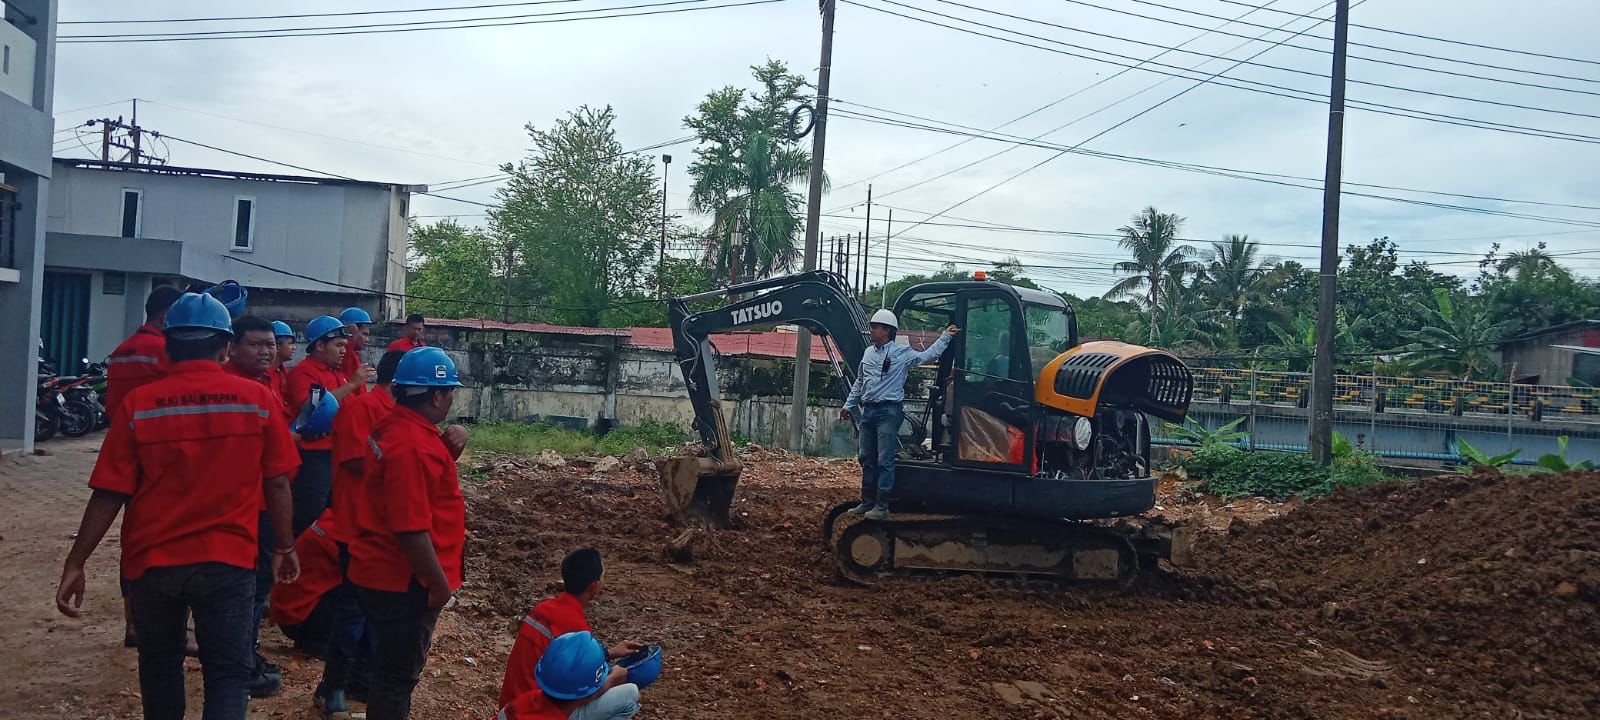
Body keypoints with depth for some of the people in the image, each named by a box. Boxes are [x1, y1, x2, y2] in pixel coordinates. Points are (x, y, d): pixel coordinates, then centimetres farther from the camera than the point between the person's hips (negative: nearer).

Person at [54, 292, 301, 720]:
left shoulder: (138, 404, -7)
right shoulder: (256, 399, -7)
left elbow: (109, 494, -7)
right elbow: (277, 484, -3)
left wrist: (75, 563, 1)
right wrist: (285, 548, 9)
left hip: (152, 560, 2)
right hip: (228, 559, -1)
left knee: (159, 664, 22)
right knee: (228, 670, 4)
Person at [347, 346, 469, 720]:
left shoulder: (396, 427, 4)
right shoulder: (413, 446, -26)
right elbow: (412, 529, -28)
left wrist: (447, 448, -1)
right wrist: (440, 584, -18)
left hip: (382, 570, 10)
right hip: (404, 580, -10)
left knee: (394, 663, 22)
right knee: (400, 671, 4)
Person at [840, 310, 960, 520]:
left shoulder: (903, 353, -1)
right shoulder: (868, 352, 16)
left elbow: (927, 355, 2)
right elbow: (859, 382, 23)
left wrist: (945, 336, -1)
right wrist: (849, 405, 23)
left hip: (889, 412, -6)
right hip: (868, 411, 6)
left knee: (884, 460, -7)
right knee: (866, 458, 10)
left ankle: (882, 505, -3)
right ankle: (867, 502, 19)